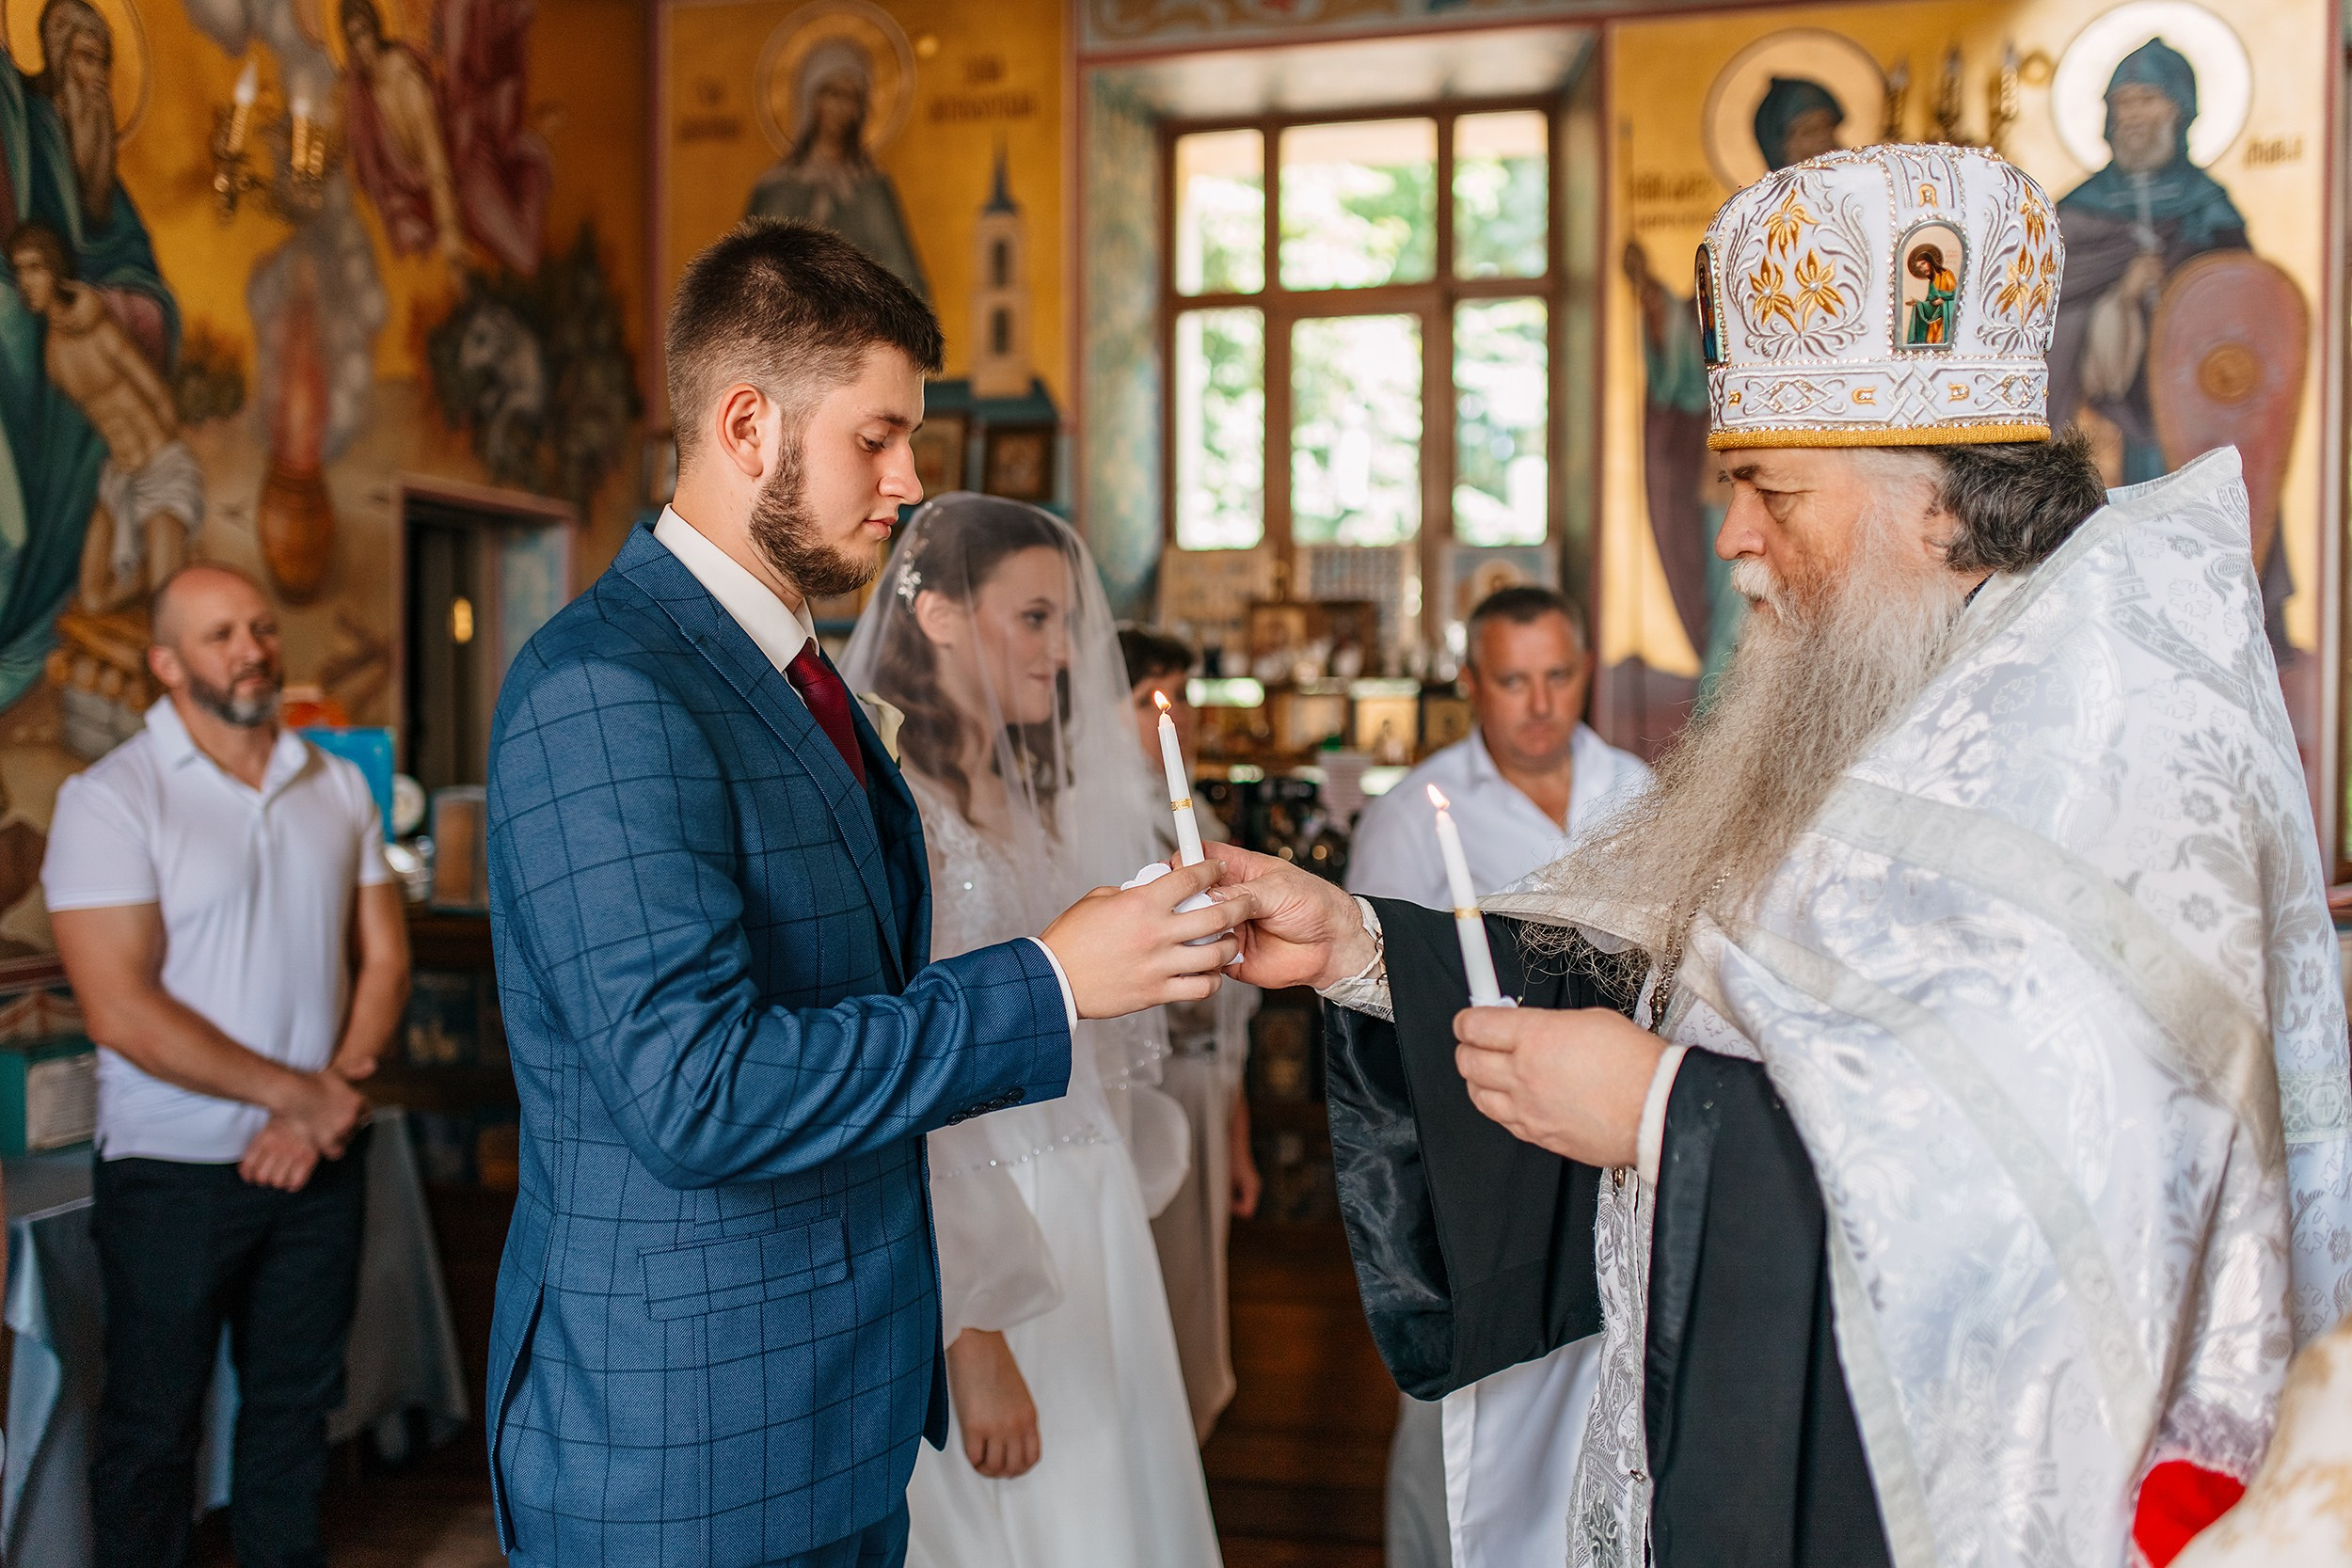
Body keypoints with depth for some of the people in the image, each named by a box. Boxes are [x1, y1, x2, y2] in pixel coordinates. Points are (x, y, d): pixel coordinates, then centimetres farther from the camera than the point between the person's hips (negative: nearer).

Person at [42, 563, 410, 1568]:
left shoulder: (337, 785, 5)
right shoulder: (110, 799, -11)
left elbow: (383, 957, 5)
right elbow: (121, 1011, -18)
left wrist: (334, 1092, -10)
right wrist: (296, 1091, -16)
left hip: (320, 1158, 5)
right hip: (173, 1174, -4)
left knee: (295, 1406, 17)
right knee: (153, 1429, 10)